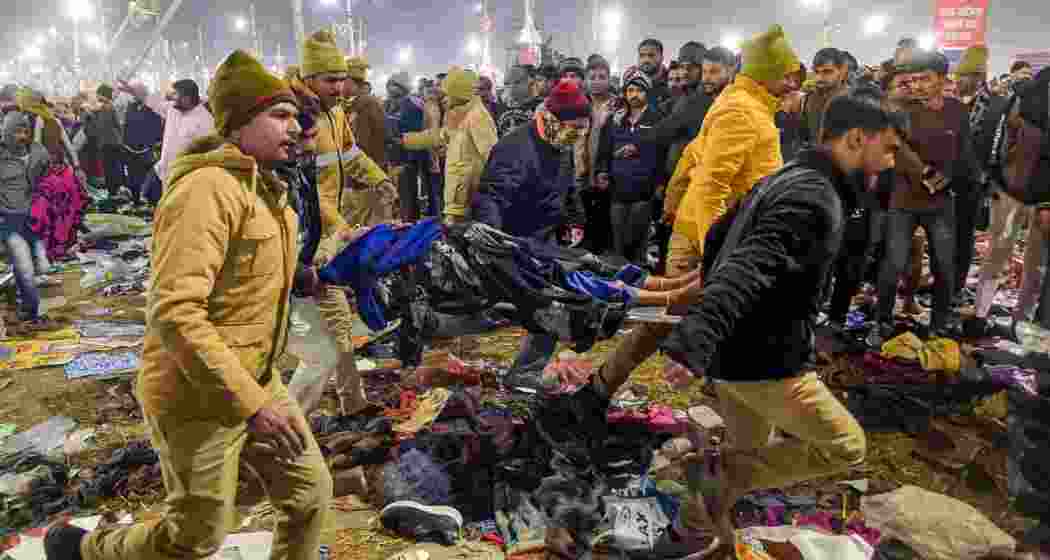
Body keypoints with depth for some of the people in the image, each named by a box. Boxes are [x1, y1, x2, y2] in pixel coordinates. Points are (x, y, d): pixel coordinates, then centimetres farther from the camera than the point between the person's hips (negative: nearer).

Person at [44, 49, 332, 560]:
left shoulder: (262, 188, 9)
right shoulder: (207, 189, -23)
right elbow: (174, 312, -30)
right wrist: (250, 403, -31)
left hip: (255, 379, 9)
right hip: (196, 396, -9)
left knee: (310, 491, 11)